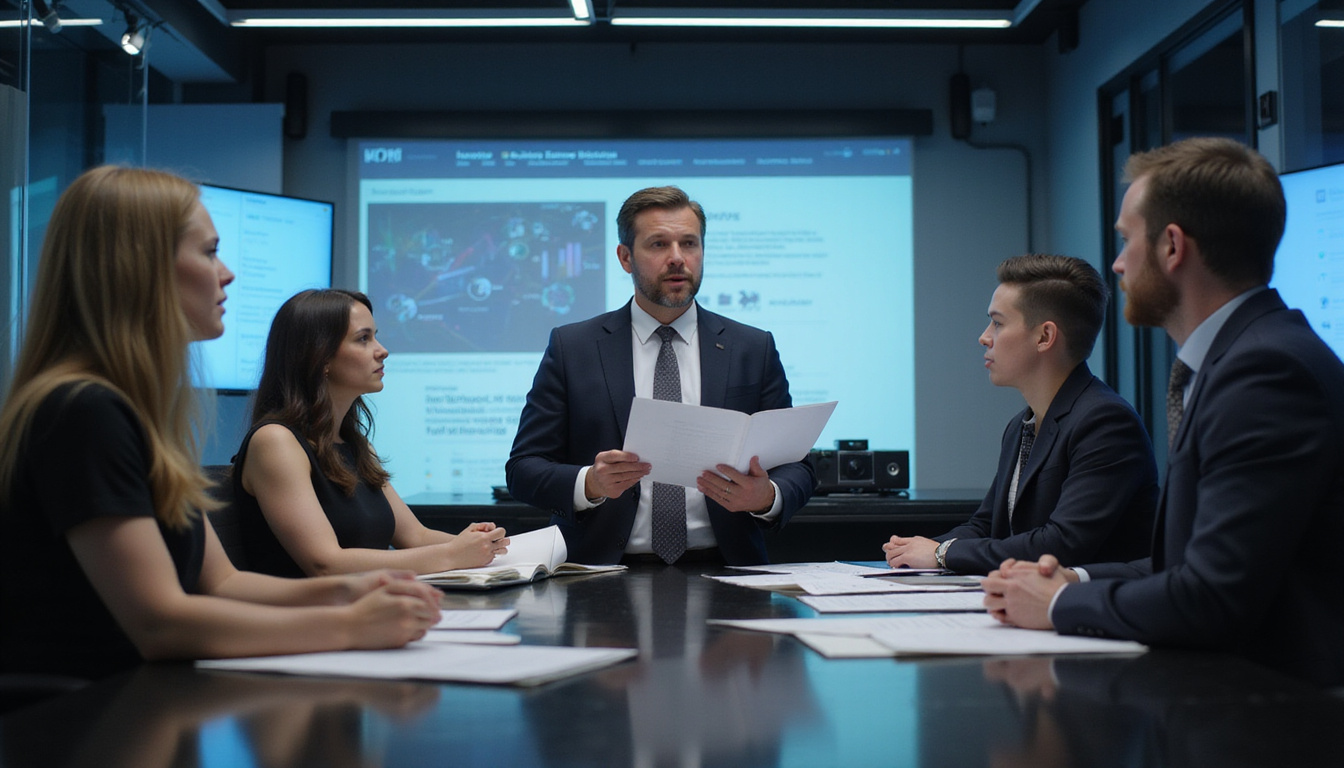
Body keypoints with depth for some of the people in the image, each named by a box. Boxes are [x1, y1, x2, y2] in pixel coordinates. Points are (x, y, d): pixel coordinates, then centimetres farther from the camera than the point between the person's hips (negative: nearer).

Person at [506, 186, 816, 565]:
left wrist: (767, 497, -14)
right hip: (609, 578, 0)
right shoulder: (571, 347, 8)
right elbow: (523, 469, 4)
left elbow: (797, 467, 9)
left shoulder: (754, 349, 11)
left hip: (720, 576, 0)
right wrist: (590, 484, -16)